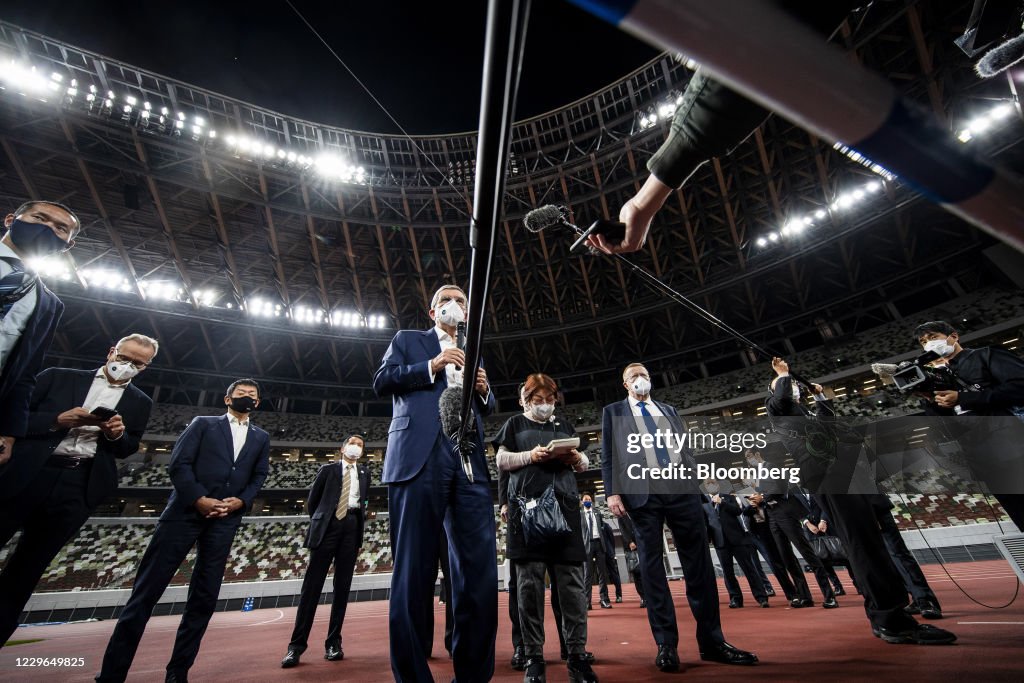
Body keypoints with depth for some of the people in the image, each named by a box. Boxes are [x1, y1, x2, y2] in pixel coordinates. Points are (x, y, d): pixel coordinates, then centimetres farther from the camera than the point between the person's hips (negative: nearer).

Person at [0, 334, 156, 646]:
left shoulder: (140, 403, 9)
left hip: (79, 487, 1)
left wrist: (118, 434, -10)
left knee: (27, 568, 9)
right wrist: (58, 420, -15)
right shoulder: (58, 376, 6)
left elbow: (128, 449, 11)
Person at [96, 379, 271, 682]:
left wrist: (241, 501, -7)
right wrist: (199, 499, -12)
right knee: (148, 587, -1)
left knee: (205, 596, 6)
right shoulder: (203, 423, 10)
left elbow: (259, 477, 11)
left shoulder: (261, 438, 17)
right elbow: (178, 463, -1)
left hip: (225, 519, 3)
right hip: (186, 511, -2)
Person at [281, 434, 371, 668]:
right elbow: (312, 500, 12)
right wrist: (319, 521, 11)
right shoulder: (329, 469, 8)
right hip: (328, 526, -2)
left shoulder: (364, 472, 15)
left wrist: (360, 518, 9)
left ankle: (334, 643, 12)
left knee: (342, 588, 4)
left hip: (351, 528, 2)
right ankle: (297, 645, 6)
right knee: (312, 586, -2)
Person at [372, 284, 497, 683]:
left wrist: (484, 389, 5)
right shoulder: (406, 340, 19)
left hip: (469, 462, 4)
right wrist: (431, 366, -5)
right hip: (419, 458, -3)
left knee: (480, 568, 0)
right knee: (414, 569, -2)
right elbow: (381, 381, 4)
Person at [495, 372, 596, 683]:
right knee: (530, 583, 0)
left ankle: (577, 655, 12)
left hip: (564, 506, 3)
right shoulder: (515, 424, 13)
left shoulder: (564, 425, 22)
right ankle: (534, 658, 11)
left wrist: (576, 458, -2)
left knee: (571, 582, 2)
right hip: (528, 506, -3)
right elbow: (501, 461, 5)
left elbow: (584, 463, 22)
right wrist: (530, 455, -12)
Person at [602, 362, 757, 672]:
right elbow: (608, 455, 4)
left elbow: (686, 447, 18)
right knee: (651, 564, 1)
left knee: (699, 562, 5)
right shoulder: (613, 412, 12)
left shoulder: (669, 410, 22)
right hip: (642, 490, -3)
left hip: (681, 486, 3)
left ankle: (712, 641, 17)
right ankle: (666, 644, 10)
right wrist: (613, 492, -6)